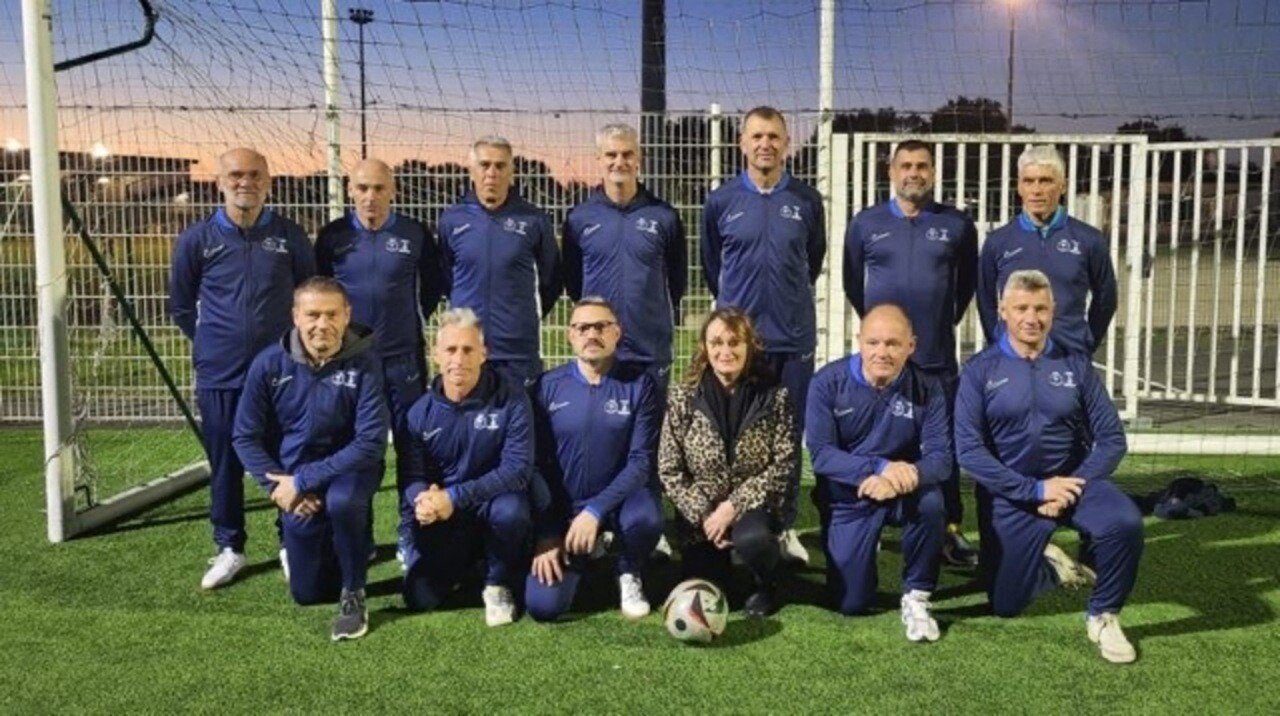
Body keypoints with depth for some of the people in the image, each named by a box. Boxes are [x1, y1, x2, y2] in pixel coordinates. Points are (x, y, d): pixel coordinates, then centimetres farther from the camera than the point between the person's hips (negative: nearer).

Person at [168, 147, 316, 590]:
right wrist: (212, 342, 10)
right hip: (220, 374, 0)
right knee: (225, 464, 9)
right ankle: (228, 549, 22)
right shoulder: (197, 239, -1)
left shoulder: (290, 236, -1)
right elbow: (181, 305, 9)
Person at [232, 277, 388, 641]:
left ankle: (353, 596, -14)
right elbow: (246, 437, -4)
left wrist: (303, 480, -23)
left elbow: (371, 442, -24)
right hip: (294, 477, 3)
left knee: (342, 501, -39)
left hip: (350, 467, -3)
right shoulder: (269, 364, -13)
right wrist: (278, 486, -16)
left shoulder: (364, 361, -21)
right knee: (310, 592, 9)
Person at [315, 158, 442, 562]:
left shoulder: (415, 235, -1)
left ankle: (410, 531, 15)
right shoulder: (333, 236, 1)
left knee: (411, 445, 4)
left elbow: (432, 285, 11)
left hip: (403, 358, -1)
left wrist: (415, 320, 6)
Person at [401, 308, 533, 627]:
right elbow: (412, 477, -4)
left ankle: (498, 584, -5)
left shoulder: (511, 400, -16)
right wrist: (423, 499, -30)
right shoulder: (421, 411, -5)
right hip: (441, 517, 3)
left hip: (494, 501, -2)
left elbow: (517, 469, -23)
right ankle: (466, 560, 26)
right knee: (420, 598, -9)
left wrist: (454, 497, -31)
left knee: (510, 510, -37)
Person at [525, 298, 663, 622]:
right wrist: (546, 534, -10)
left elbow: (642, 460, -14)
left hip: (619, 497, -1)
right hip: (563, 506, 1)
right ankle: (579, 558, 24)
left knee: (645, 516, -37)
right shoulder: (548, 387, -5)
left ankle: (629, 574, 0)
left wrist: (596, 511, -25)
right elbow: (537, 464, -4)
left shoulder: (639, 384, -9)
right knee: (543, 605, -13)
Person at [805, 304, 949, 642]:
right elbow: (821, 454, -21)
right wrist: (880, 468, -35)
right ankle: (863, 549, 33)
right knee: (852, 604, -2)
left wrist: (910, 474, -38)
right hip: (848, 498, 0)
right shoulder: (828, 382, -14)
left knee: (930, 501, -35)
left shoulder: (927, 388, -11)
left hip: (902, 493, 0)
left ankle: (916, 595, -12)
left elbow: (941, 458, -15)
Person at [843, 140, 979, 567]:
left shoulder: (957, 225, 4)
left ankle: (950, 530, 11)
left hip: (938, 357, 0)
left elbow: (968, 280, 15)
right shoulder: (866, 224, 3)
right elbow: (852, 282, 13)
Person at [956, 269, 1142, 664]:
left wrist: (1072, 487, -16)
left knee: (1124, 521, -30)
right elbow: (969, 450, -13)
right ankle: (1048, 565, 38)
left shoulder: (1075, 365, 1)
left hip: (1073, 480, 1)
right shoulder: (980, 371, -5)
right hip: (1009, 495, 0)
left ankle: (1103, 616, -5)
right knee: (1006, 606, 5)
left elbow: (1111, 439, -2)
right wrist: (1035, 489, -19)